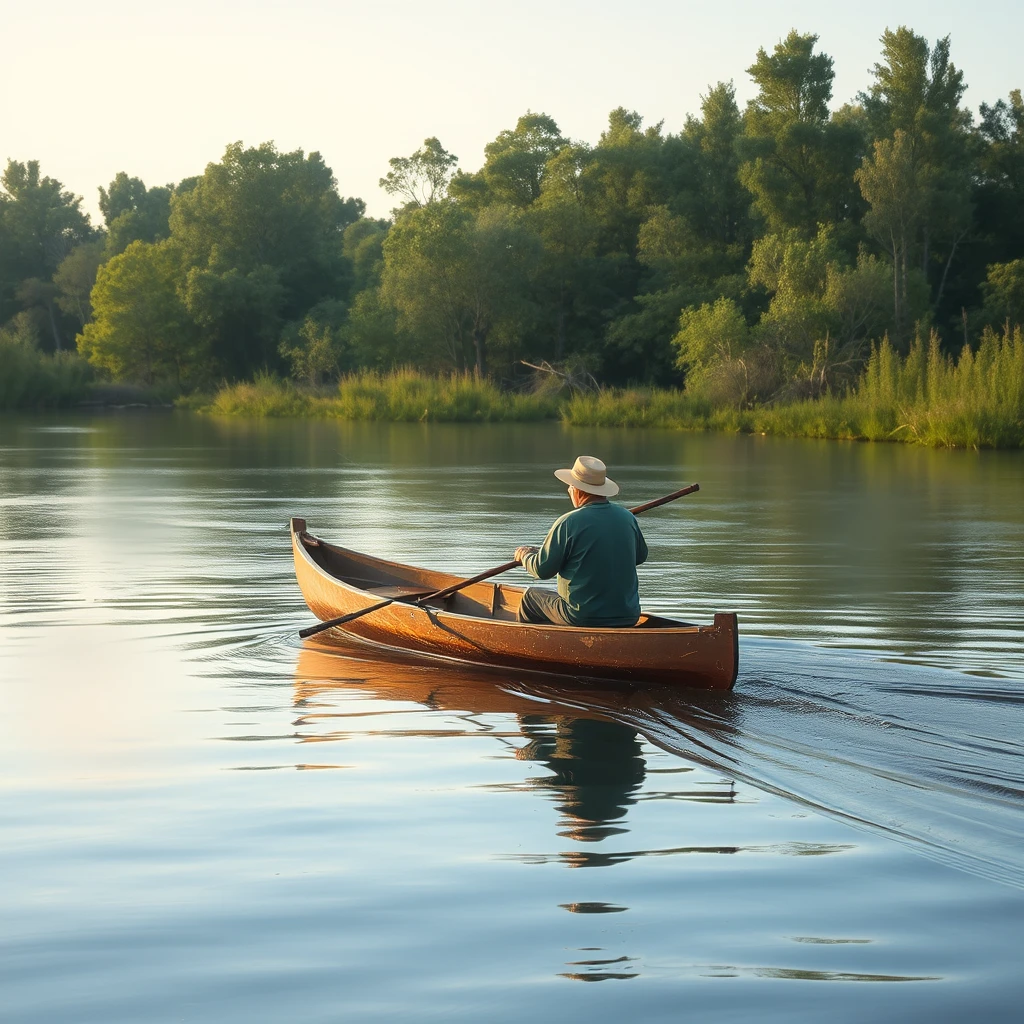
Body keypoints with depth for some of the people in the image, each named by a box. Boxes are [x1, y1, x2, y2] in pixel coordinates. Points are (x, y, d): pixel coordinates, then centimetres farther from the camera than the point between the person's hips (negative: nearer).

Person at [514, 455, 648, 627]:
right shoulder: (628, 518, 0)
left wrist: (525, 555, 13)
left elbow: (542, 570, -8)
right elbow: (640, 556, 18)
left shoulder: (568, 523, -15)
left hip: (583, 618, -5)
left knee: (530, 596, 21)